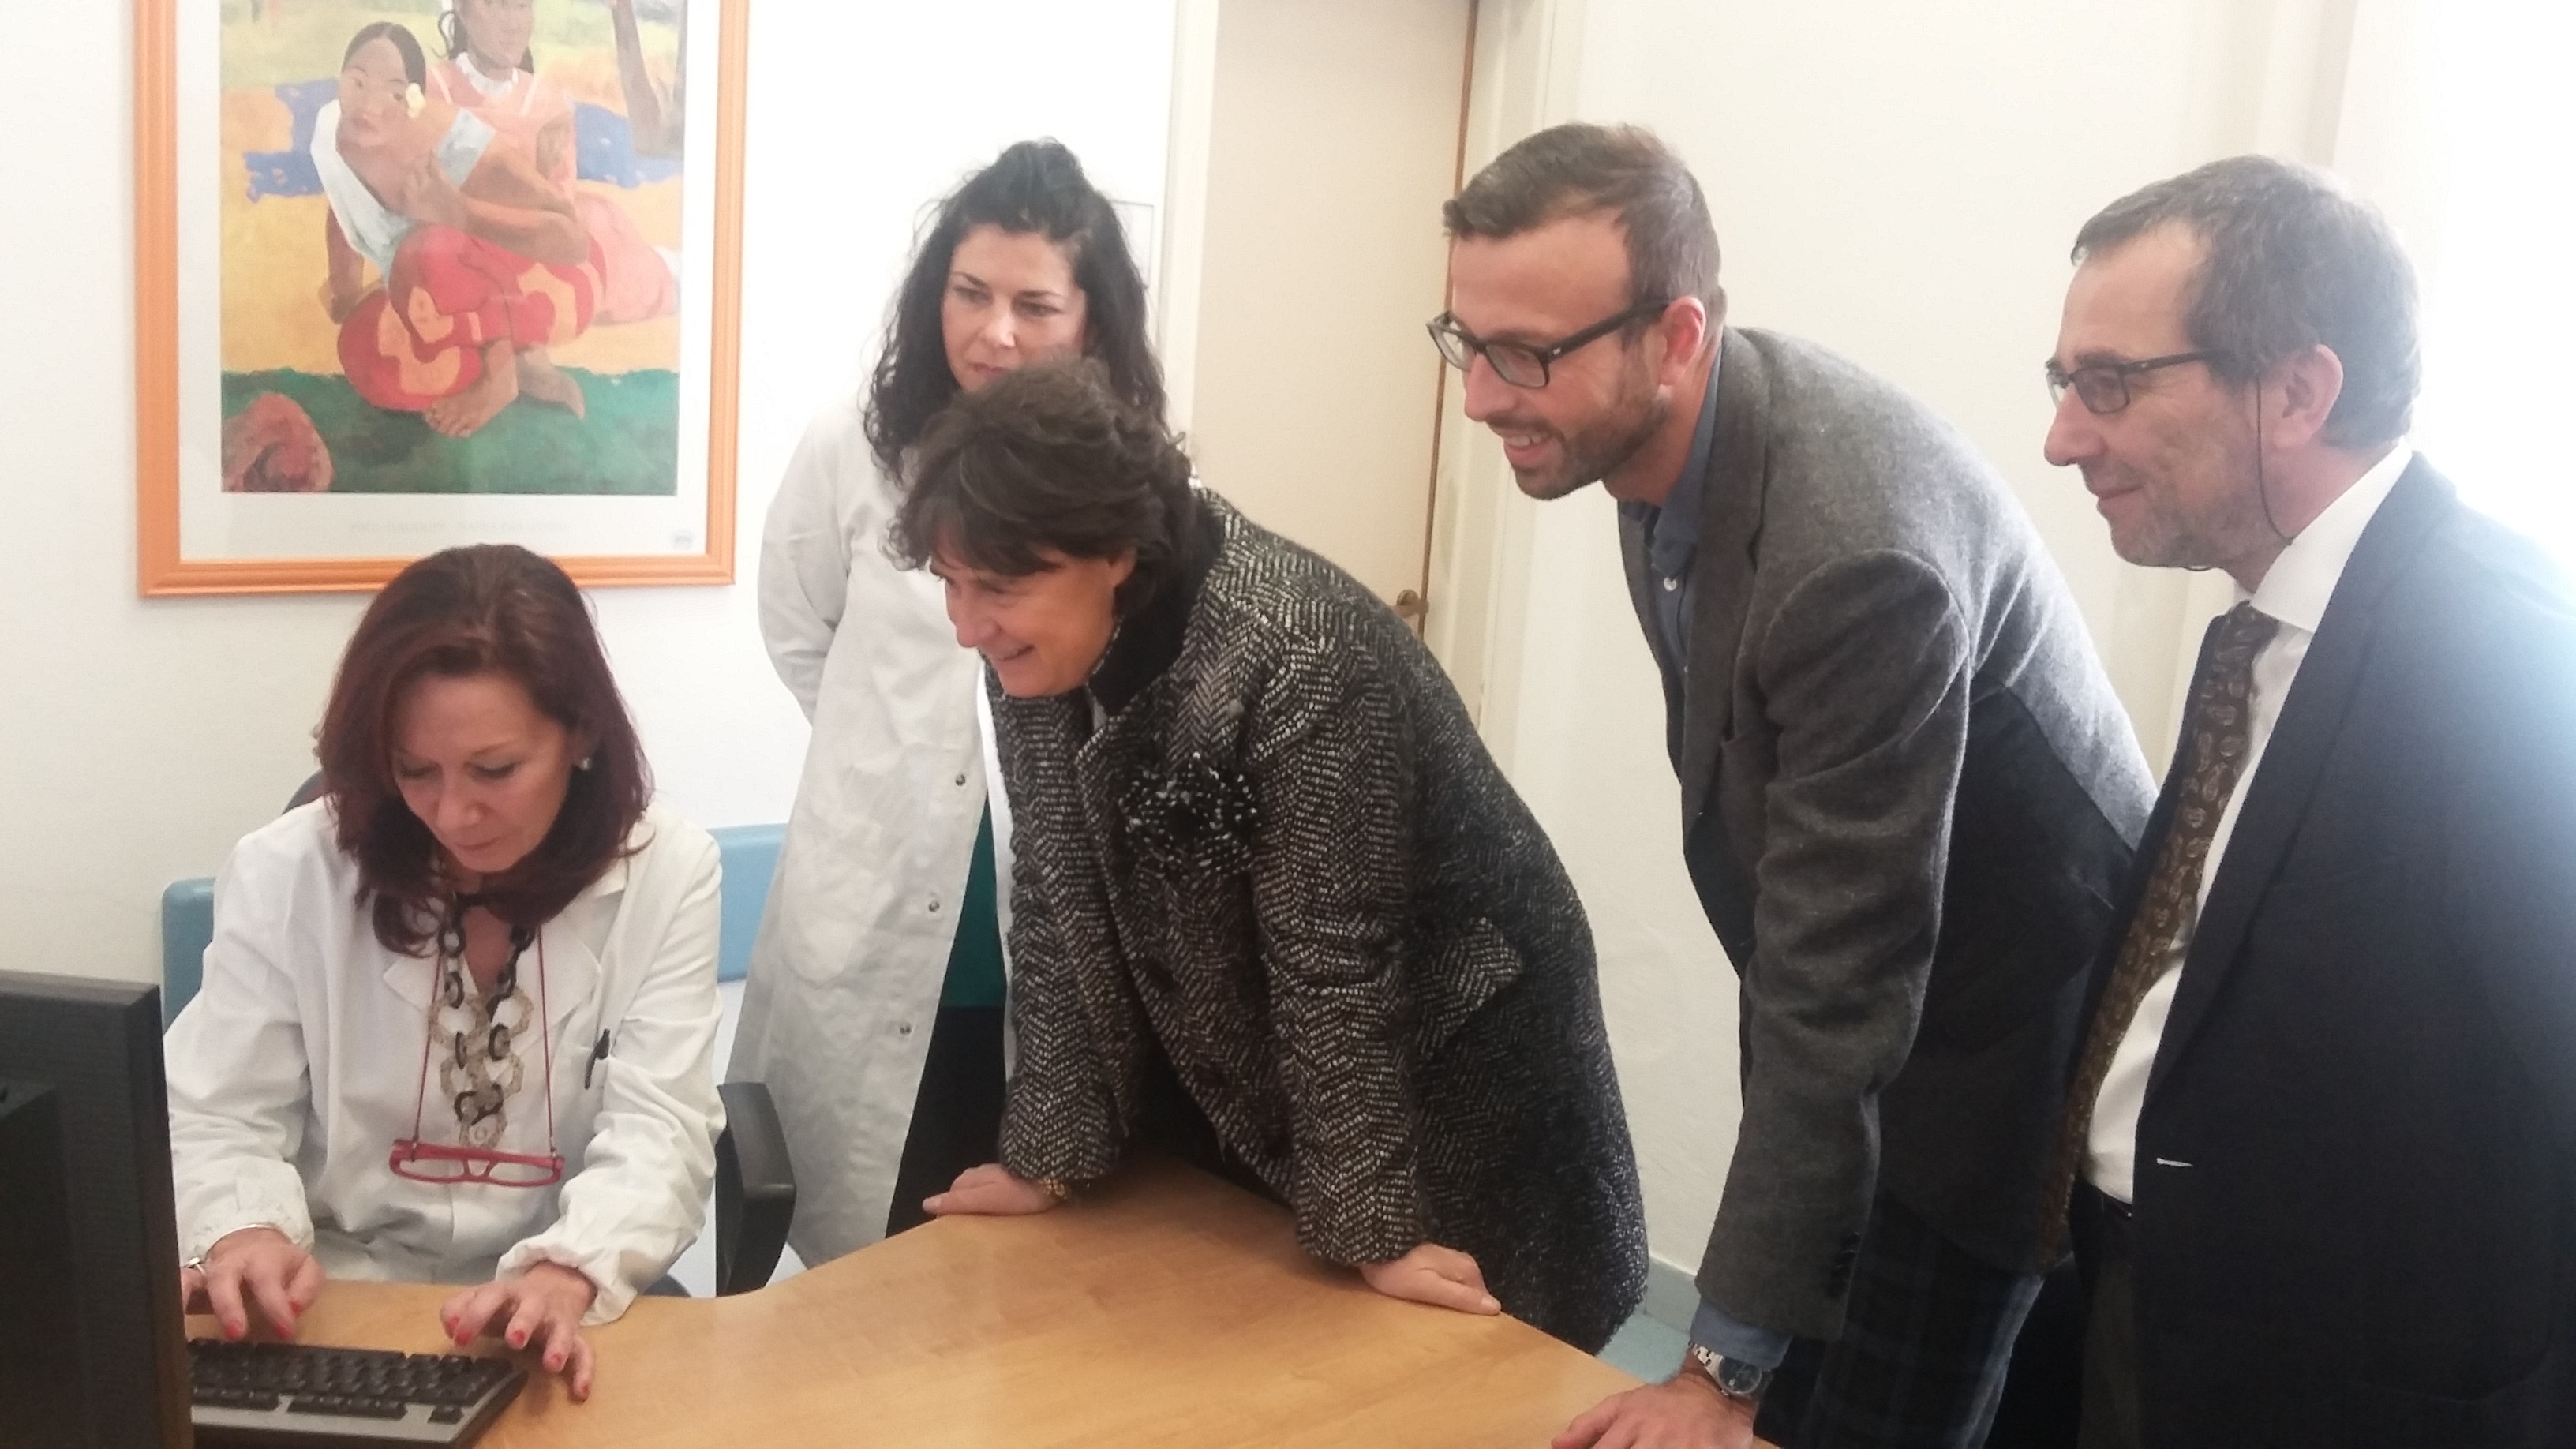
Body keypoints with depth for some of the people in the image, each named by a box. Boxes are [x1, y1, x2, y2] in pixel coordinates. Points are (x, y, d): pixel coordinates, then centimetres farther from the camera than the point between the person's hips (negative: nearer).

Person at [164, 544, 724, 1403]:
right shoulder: (286, 874, -2)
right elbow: (215, 1123, -1)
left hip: (563, 1312, 0)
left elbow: (658, 1134, -11)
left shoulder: (667, 873, -5)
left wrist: (568, 1275, -31)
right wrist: (244, 1234, -24)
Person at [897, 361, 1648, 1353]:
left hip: (1449, 1052, -6)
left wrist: (1375, 1228, -21)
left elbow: (1335, 966, -28)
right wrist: (1050, 1154, -4)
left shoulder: (1298, 657, -33)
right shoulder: (1041, 651, -11)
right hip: (1230, 1073, 6)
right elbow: (1059, 912, -5)